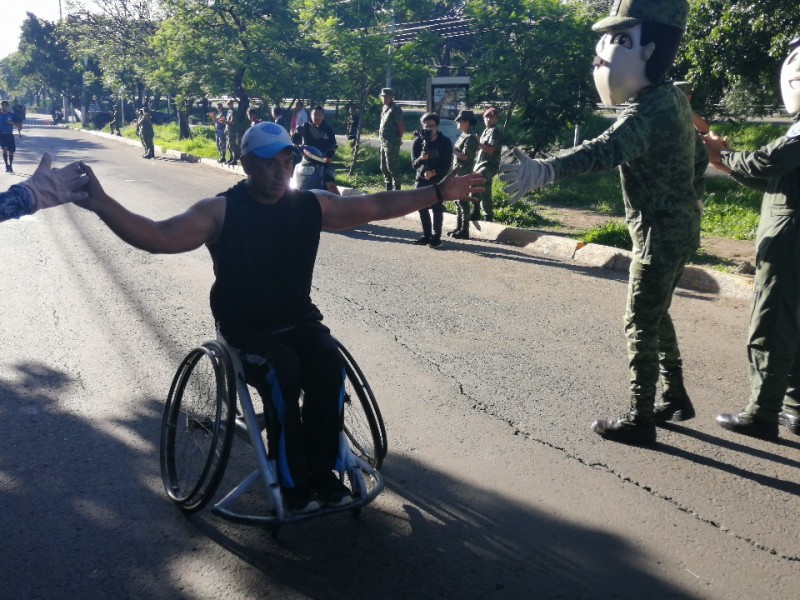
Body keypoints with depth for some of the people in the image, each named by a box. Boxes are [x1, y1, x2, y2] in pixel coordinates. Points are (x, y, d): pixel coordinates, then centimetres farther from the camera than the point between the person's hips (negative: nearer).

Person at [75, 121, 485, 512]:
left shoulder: (311, 206, 1)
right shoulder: (220, 211, -10)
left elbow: (378, 206, 5)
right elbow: (158, 238, -21)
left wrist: (440, 192, 3)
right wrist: (101, 204, -36)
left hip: (299, 321, 3)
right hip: (246, 329, -3)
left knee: (329, 364, -25)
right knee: (284, 371, -31)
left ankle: (321, 471, -9)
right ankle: (292, 480, -13)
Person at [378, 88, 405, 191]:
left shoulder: (395, 109, -12)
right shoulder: (384, 108, 16)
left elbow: (402, 127, -14)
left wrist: (397, 139, -10)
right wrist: (381, 135, 14)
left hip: (392, 144, -10)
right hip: (384, 143, 10)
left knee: (392, 167, -8)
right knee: (384, 167, 15)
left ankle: (396, 188, -2)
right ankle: (389, 189, 25)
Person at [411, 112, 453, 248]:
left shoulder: (445, 142, -11)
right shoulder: (418, 141, -6)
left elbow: (447, 165, -11)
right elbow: (414, 164, -12)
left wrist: (434, 173, -27)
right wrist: (421, 158, -34)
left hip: (439, 180, -3)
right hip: (421, 179, 3)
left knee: (437, 209, -8)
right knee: (422, 208, 5)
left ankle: (436, 237, -2)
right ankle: (426, 235, 16)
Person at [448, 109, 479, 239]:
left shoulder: (471, 138, -14)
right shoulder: (463, 136, 15)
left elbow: (465, 156, -21)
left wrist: (452, 149, -11)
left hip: (464, 174, -10)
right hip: (457, 173, 10)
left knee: (463, 202, -5)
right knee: (458, 201, 13)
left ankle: (464, 231, -1)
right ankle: (458, 228, 21)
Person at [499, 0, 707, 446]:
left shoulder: (650, 110, -24)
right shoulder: (674, 97, 8)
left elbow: (606, 150, -44)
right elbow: (700, 158, 19)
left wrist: (544, 170, -58)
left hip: (661, 232, -10)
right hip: (678, 227, 10)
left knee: (641, 325, -1)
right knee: (656, 316, 20)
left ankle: (639, 419, 9)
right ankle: (675, 397, 33)